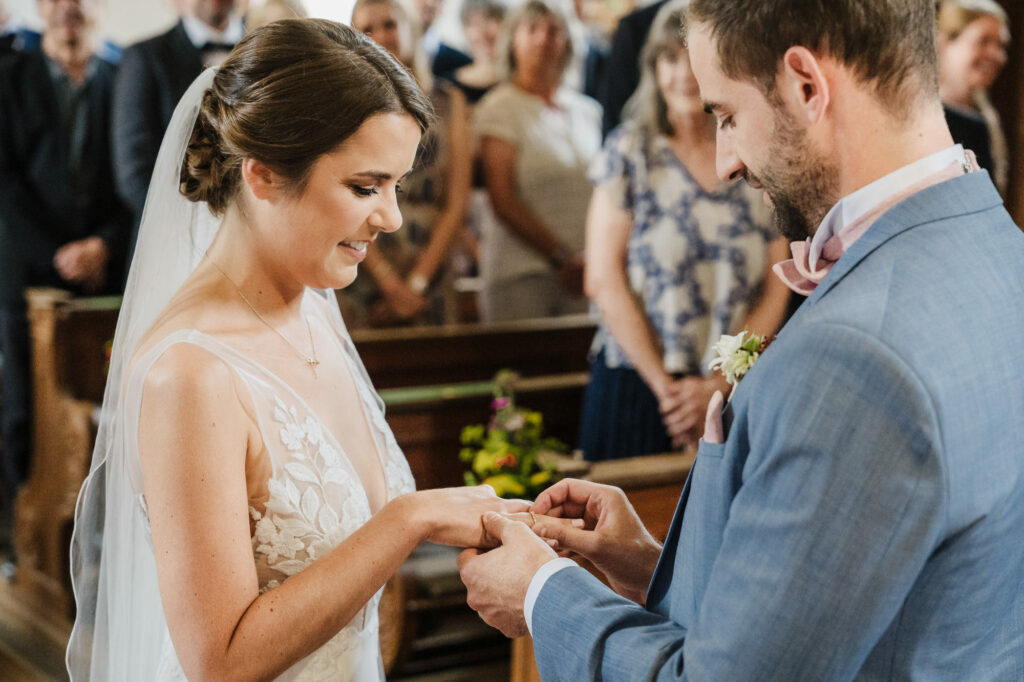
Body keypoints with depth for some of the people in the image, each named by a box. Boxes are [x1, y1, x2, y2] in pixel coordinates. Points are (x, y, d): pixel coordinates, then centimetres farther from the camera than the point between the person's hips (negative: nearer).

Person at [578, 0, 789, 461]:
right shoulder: (629, 151, 0)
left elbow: (775, 293, 2)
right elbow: (604, 282, -5)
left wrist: (717, 386, -8)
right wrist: (663, 385, -8)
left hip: (734, 392, 1)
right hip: (637, 385, -1)